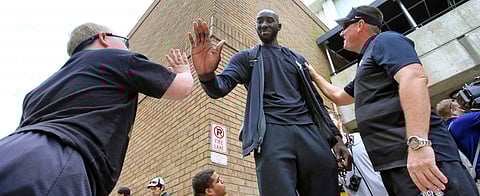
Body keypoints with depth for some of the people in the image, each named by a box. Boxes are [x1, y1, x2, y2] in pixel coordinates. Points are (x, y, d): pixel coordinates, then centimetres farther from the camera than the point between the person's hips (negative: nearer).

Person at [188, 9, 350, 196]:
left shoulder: (297, 59, 23)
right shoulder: (246, 58, 13)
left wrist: (335, 136, 10)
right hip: (271, 132, -3)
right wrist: (207, 74, -29)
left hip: (309, 131, 4)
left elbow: (315, 100, 20)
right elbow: (220, 87, -4)